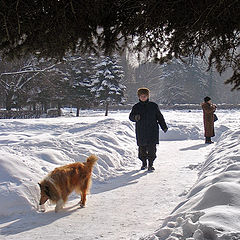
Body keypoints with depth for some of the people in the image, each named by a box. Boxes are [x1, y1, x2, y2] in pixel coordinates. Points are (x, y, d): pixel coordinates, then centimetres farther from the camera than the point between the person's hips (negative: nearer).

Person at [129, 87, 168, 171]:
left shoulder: (153, 106, 6)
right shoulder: (136, 107, 7)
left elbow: (159, 117, 13)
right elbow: (131, 117, 3)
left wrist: (164, 127, 13)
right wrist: (135, 117, -20)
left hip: (152, 131, -1)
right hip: (141, 132, 1)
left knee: (152, 148, -6)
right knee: (142, 148, 6)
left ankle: (151, 164, 1)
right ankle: (144, 163, 22)